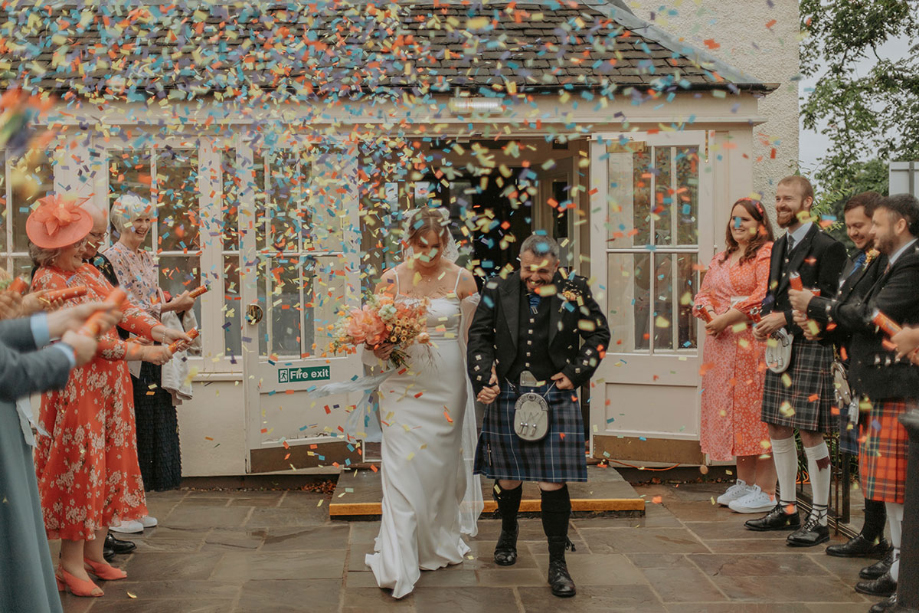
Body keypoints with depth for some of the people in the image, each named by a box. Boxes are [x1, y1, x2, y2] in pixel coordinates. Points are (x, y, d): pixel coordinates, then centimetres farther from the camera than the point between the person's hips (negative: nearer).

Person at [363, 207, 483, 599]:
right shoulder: (391, 280, -1)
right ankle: (398, 563, 0)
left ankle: (439, 543, 33)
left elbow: (473, 337, 5)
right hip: (404, 386, -1)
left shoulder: (462, 280, 0)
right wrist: (377, 350, -17)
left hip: (447, 385, 1)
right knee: (403, 467, -5)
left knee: (441, 464, 11)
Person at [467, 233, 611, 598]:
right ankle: (508, 533, 44)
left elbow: (599, 334, 8)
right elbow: (479, 336, 6)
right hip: (507, 396, 2)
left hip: (554, 398, -1)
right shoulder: (498, 290, 1)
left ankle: (557, 564, 8)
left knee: (553, 481, -3)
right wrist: (484, 381, -4)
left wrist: (575, 374, -2)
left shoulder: (574, 292, -1)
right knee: (507, 475, 15)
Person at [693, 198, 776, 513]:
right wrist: (712, 316, -7)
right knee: (730, 408, 10)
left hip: (753, 343, -8)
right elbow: (703, 294, 15)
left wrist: (727, 318, -16)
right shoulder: (720, 259, 20)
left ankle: (764, 490, -1)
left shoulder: (767, 253, -4)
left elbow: (764, 294, -16)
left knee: (754, 408, -7)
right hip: (722, 345, 8)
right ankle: (744, 481, 20)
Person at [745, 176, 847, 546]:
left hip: (811, 348, -8)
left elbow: (829, 303, -13)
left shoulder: (827, 247, -8)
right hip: (780, 347, 8)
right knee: (777, 428, 12)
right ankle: (787, 509, 24)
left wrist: (785, 318, -17)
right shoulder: (780, 246, 17)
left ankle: (819, 519, 3)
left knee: (810, 432, -7)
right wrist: (766, 321, 2)